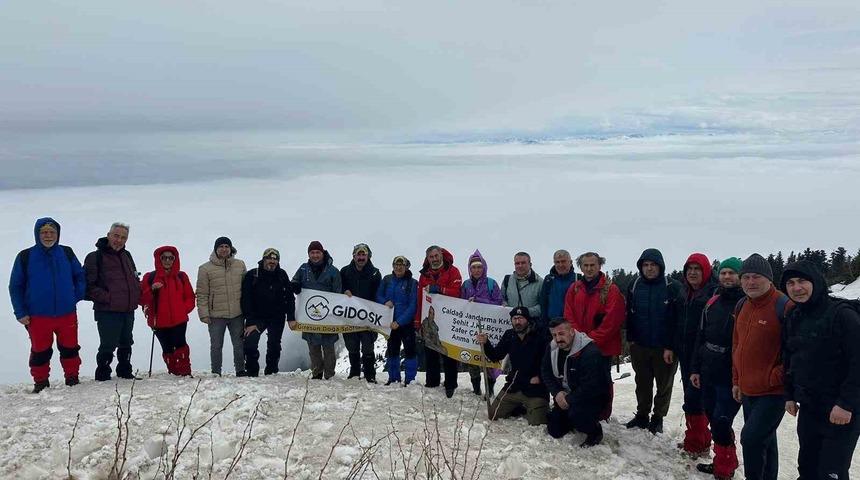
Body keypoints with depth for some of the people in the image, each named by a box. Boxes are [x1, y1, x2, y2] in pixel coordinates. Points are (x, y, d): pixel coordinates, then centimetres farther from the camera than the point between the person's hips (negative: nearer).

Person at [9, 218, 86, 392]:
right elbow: (15, 286, 3)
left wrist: (78, 296, 1)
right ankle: (40, 383, 21)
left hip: (67, 313, 2)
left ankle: (72, 378, 24)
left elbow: (80, 276, 14)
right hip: (38, 316, -1)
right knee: (40, 351, 8)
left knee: (70, 348, 10)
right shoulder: (25, 257, -1)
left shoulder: (67, 253, 4)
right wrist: (20, 313, -3)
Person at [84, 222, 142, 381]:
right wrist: (107, 298, -18)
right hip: (107, 312, -7)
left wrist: (136, 296, 8)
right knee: (108, 346, -4)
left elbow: (135, 279, 24)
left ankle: (125, 372, 30)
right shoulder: (96, 257, -8)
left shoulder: (127, 256, 14)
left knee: (126, 344, 17)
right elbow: (88, 285, -12)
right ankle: (103, 375, 10)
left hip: (128, 311, 7)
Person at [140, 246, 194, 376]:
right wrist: (152, 290, -15)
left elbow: (190, 297, 13)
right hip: (159, 321, 1)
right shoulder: (150, 278, 7)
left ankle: (185, 373, -13)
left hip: (179, 320, -1)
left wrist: (184, 309, -3)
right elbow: (142, 299, 2)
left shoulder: (181, 276, 10)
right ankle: (174, 373, 11)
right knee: (167, 349, 3)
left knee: (180, 345, -15)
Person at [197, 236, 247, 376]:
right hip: (216, 315, -2)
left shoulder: (240, 265, 5)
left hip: (237, 314, 2)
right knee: (216, 346, 7)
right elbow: (202, 294, -3)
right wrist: (204, 314, -8)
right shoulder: (205, 269, -3)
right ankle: (216, 373, 18)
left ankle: (240, 370, 24)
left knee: (239, 344, 11)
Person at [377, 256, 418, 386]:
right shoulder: (387, 280, 3)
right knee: (391, 350, 12)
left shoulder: (412, 283, -9)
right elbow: (378, 296, 9)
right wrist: (385, 302, -14)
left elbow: (412, 305, -13)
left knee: (409, 350, -3)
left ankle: (410, 379, 5)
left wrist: (399, 321, -20)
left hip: (407, 323, -4)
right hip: (391, 322, 4)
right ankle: (393, 378, 23)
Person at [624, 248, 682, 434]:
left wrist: (671, 347, -16)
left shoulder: (673, 287, -10)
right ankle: (642, 415, 29)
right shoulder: (635, 286, 3)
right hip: (639, 346, 4)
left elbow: (678, 319, -12)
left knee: (664, 385, 10)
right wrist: (631, 339, 3)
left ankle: (658, 418, 25)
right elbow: (630, 314, 10)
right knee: (642, 384, 15)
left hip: (664, 348, -3)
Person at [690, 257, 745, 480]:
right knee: (712, 417, 14)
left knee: (721, 421, -5)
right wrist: (695, 368, 13)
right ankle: (723, 462, 30)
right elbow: (700, 337, 14)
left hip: (731, 377, -6)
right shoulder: (712, 303, 9)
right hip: (708, 373, 6)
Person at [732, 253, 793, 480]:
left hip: (773, 392, -8)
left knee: (751, 438, -13)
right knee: (764, 440, 18)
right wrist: (737, 380, 16)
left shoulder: (784, 306, -16)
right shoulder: (742, 306, 8)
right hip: (747, 391, 8)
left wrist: (776, 378, -15)